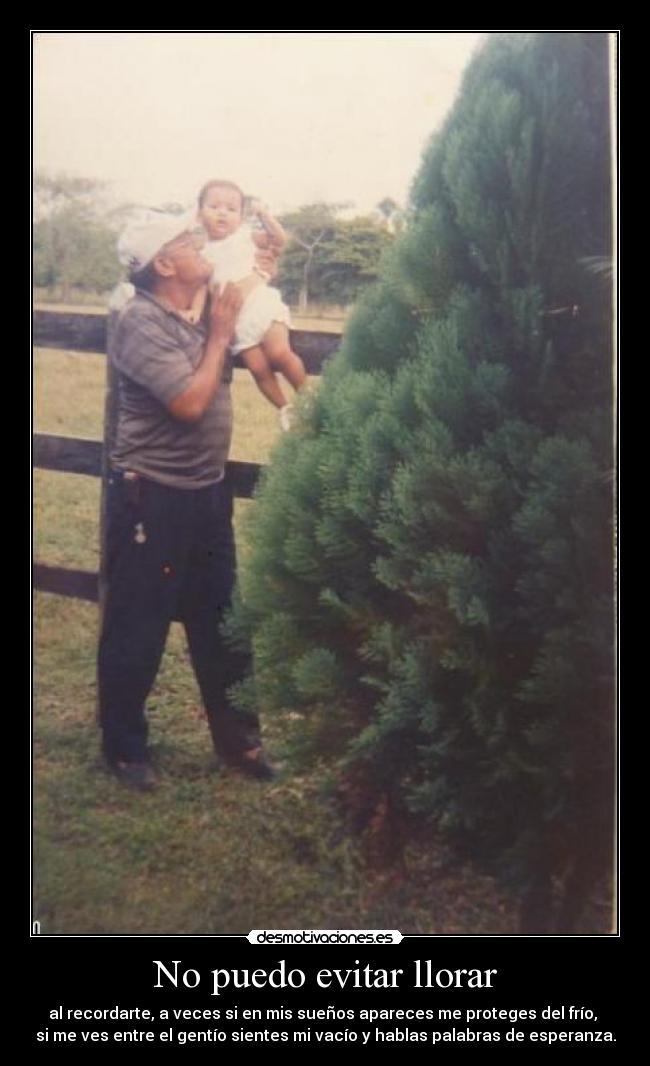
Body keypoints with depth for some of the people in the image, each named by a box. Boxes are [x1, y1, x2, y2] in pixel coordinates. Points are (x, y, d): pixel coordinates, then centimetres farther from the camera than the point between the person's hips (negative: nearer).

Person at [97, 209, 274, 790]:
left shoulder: (199, 312, 6)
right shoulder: (142, 321, -16)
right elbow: (191, 402, -23)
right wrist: (220, 333, -13)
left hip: (208, 490, 8)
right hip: (152, 497, -7)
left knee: (219, 619, 16)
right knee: (138, 628, 5)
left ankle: (237, 735, 30)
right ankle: (124, 746, 23)